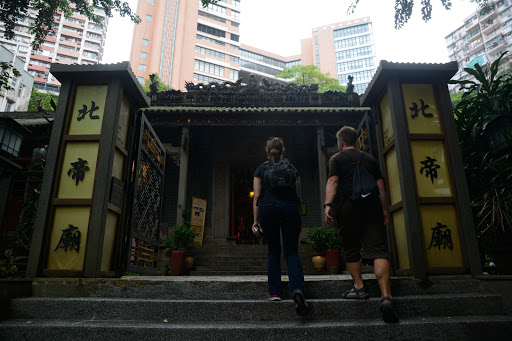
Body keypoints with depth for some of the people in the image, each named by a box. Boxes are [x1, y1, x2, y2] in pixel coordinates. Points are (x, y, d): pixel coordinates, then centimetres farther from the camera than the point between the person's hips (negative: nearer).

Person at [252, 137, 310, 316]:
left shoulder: (261, 169, 11)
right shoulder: (292, 168, 15)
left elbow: (257, 196, 4)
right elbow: (298, 196, 13)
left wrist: (256, 220, 6)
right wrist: (299, 220, 20)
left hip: (268, 208, 0)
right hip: (290, 208, 0)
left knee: (273, 251, 13)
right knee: (291, 251, 3)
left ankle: (274, 291, 13)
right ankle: (297, 289, -18)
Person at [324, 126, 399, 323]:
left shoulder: (337, 159, 8)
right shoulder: (369, 158, 21)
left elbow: (333, 182, -7)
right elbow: (380, 185, 17)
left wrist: (327, 205, -15)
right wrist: (383, 210, 20)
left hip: (349, 205, -3)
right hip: (372, 205, 3)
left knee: (351, 250, 13)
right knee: (378, 250, -6)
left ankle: (359, 287, 17)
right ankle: (386, 296, -17)